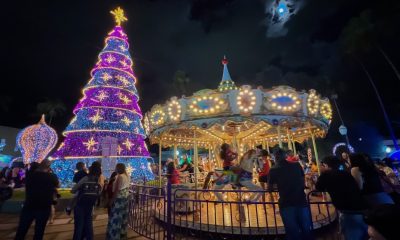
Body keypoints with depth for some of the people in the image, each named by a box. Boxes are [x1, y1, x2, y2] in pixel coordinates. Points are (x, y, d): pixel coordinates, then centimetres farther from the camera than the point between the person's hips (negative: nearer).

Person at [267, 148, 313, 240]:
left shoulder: (274, 170, -5)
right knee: (306, 230, 17)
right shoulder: (297, 165, 4)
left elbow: (269, 188, 3)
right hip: (302, 201, 3)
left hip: (286, 203, -3)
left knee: (293, 232, 8)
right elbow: (303, 182, 16)